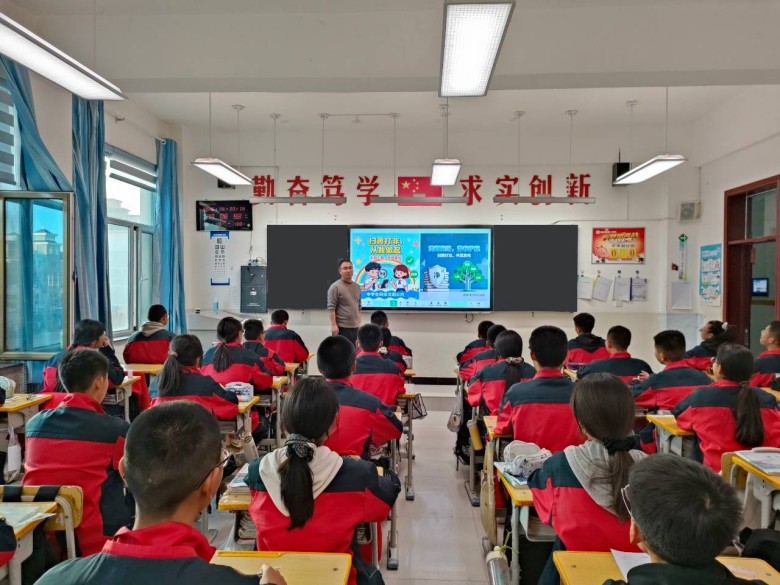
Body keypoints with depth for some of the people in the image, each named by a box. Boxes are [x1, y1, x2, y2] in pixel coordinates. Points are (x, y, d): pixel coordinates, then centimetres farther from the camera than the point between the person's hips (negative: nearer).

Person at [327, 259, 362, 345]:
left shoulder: (357, 286, 14)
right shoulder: (335, 287, -8)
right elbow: (331, 308, -13)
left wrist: (359, 323, 15)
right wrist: (334, 325, -18)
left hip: (355, 327, 7)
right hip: (342, 327, -7)